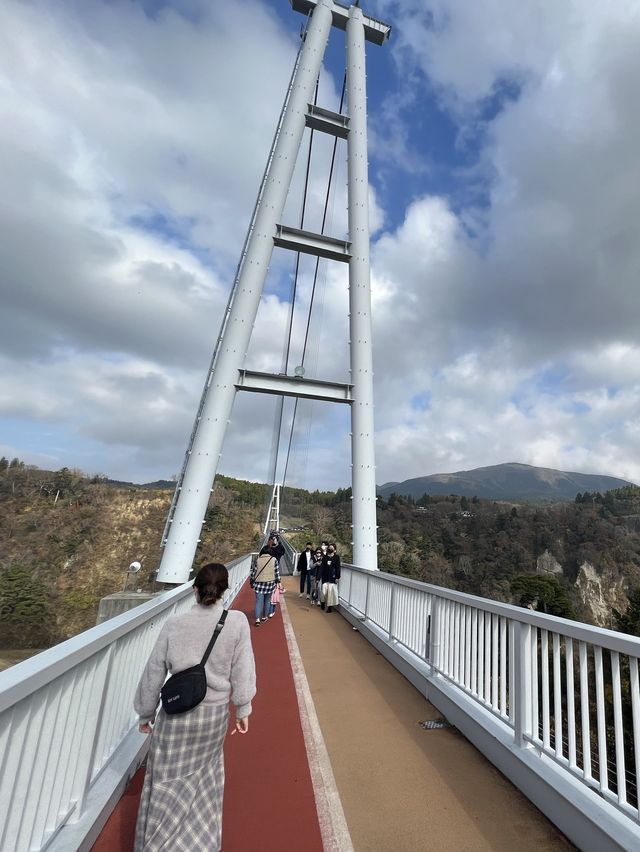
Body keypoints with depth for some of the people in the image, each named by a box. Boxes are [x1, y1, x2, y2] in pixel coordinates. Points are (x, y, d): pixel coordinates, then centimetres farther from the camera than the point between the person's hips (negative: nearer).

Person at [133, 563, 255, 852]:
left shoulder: (174, 624, -16)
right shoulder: (238, 622, -18)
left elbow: (153, 675, -5)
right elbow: (243, 671, -9)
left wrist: (145, 714, 11)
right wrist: (243, 710, 5)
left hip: (177, 715, -2)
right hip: (216, 713, 2)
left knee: (167, 782, 18)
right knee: (204, 770, 27)